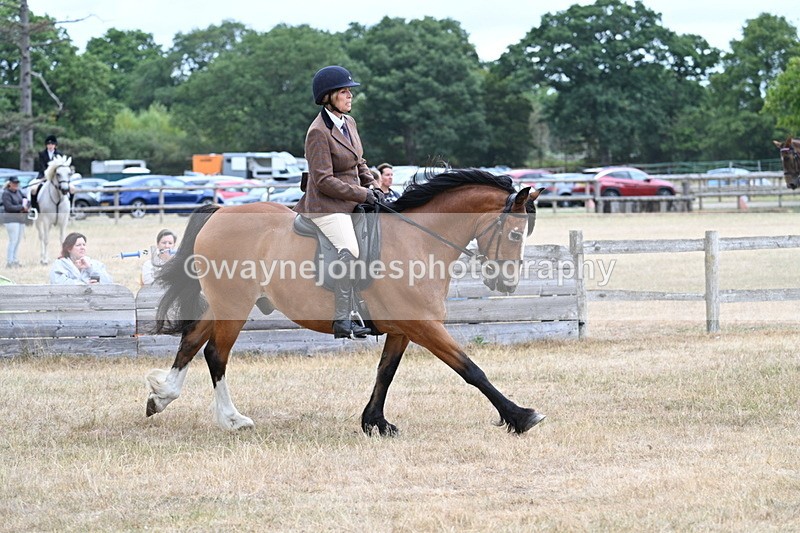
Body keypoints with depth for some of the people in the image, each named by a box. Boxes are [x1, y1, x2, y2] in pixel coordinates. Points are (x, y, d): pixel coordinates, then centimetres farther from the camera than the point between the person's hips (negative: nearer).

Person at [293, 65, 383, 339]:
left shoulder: (349, 122, 10)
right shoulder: (318, 132, -15)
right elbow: (324, 181, -19)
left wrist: (373, 186, 5)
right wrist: (363, 194, -17)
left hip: (352, 202, 9)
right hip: (327, 206, -9)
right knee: (351, 251, -27)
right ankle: (342, 322, -30)